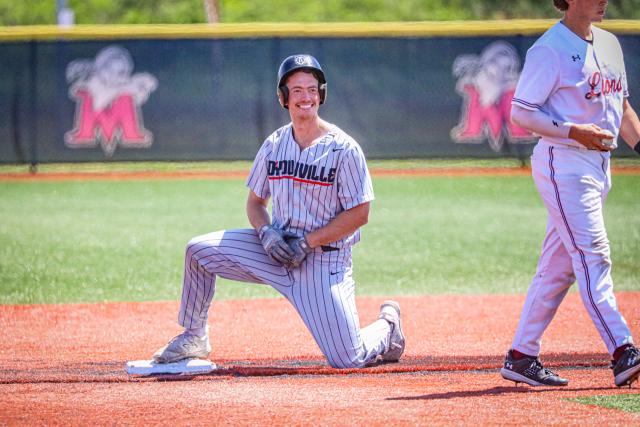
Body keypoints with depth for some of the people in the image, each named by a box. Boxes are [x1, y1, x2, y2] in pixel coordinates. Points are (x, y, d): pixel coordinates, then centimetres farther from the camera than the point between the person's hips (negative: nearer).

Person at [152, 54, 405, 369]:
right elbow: (255, 202, 14)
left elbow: (359, 214, -13)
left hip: (325, 260, -5)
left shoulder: (344, 149, -11)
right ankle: (194, 337, 8)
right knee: (199, 250, -9)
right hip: (278, 250, 5)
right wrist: (267, 233, -8)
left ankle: (387, 324, 22)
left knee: (347, 360, -13)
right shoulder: (274, 145, 5)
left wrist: (306, 243, -17)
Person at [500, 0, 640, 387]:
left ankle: (521, 358, 15)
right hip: (563, 163, -8)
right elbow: (521, 111, -11)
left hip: (599, 165, 8)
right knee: (593, 256, -14)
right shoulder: (549, 50, -10)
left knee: (558, 266, 9)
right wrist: (574, 132, -21)